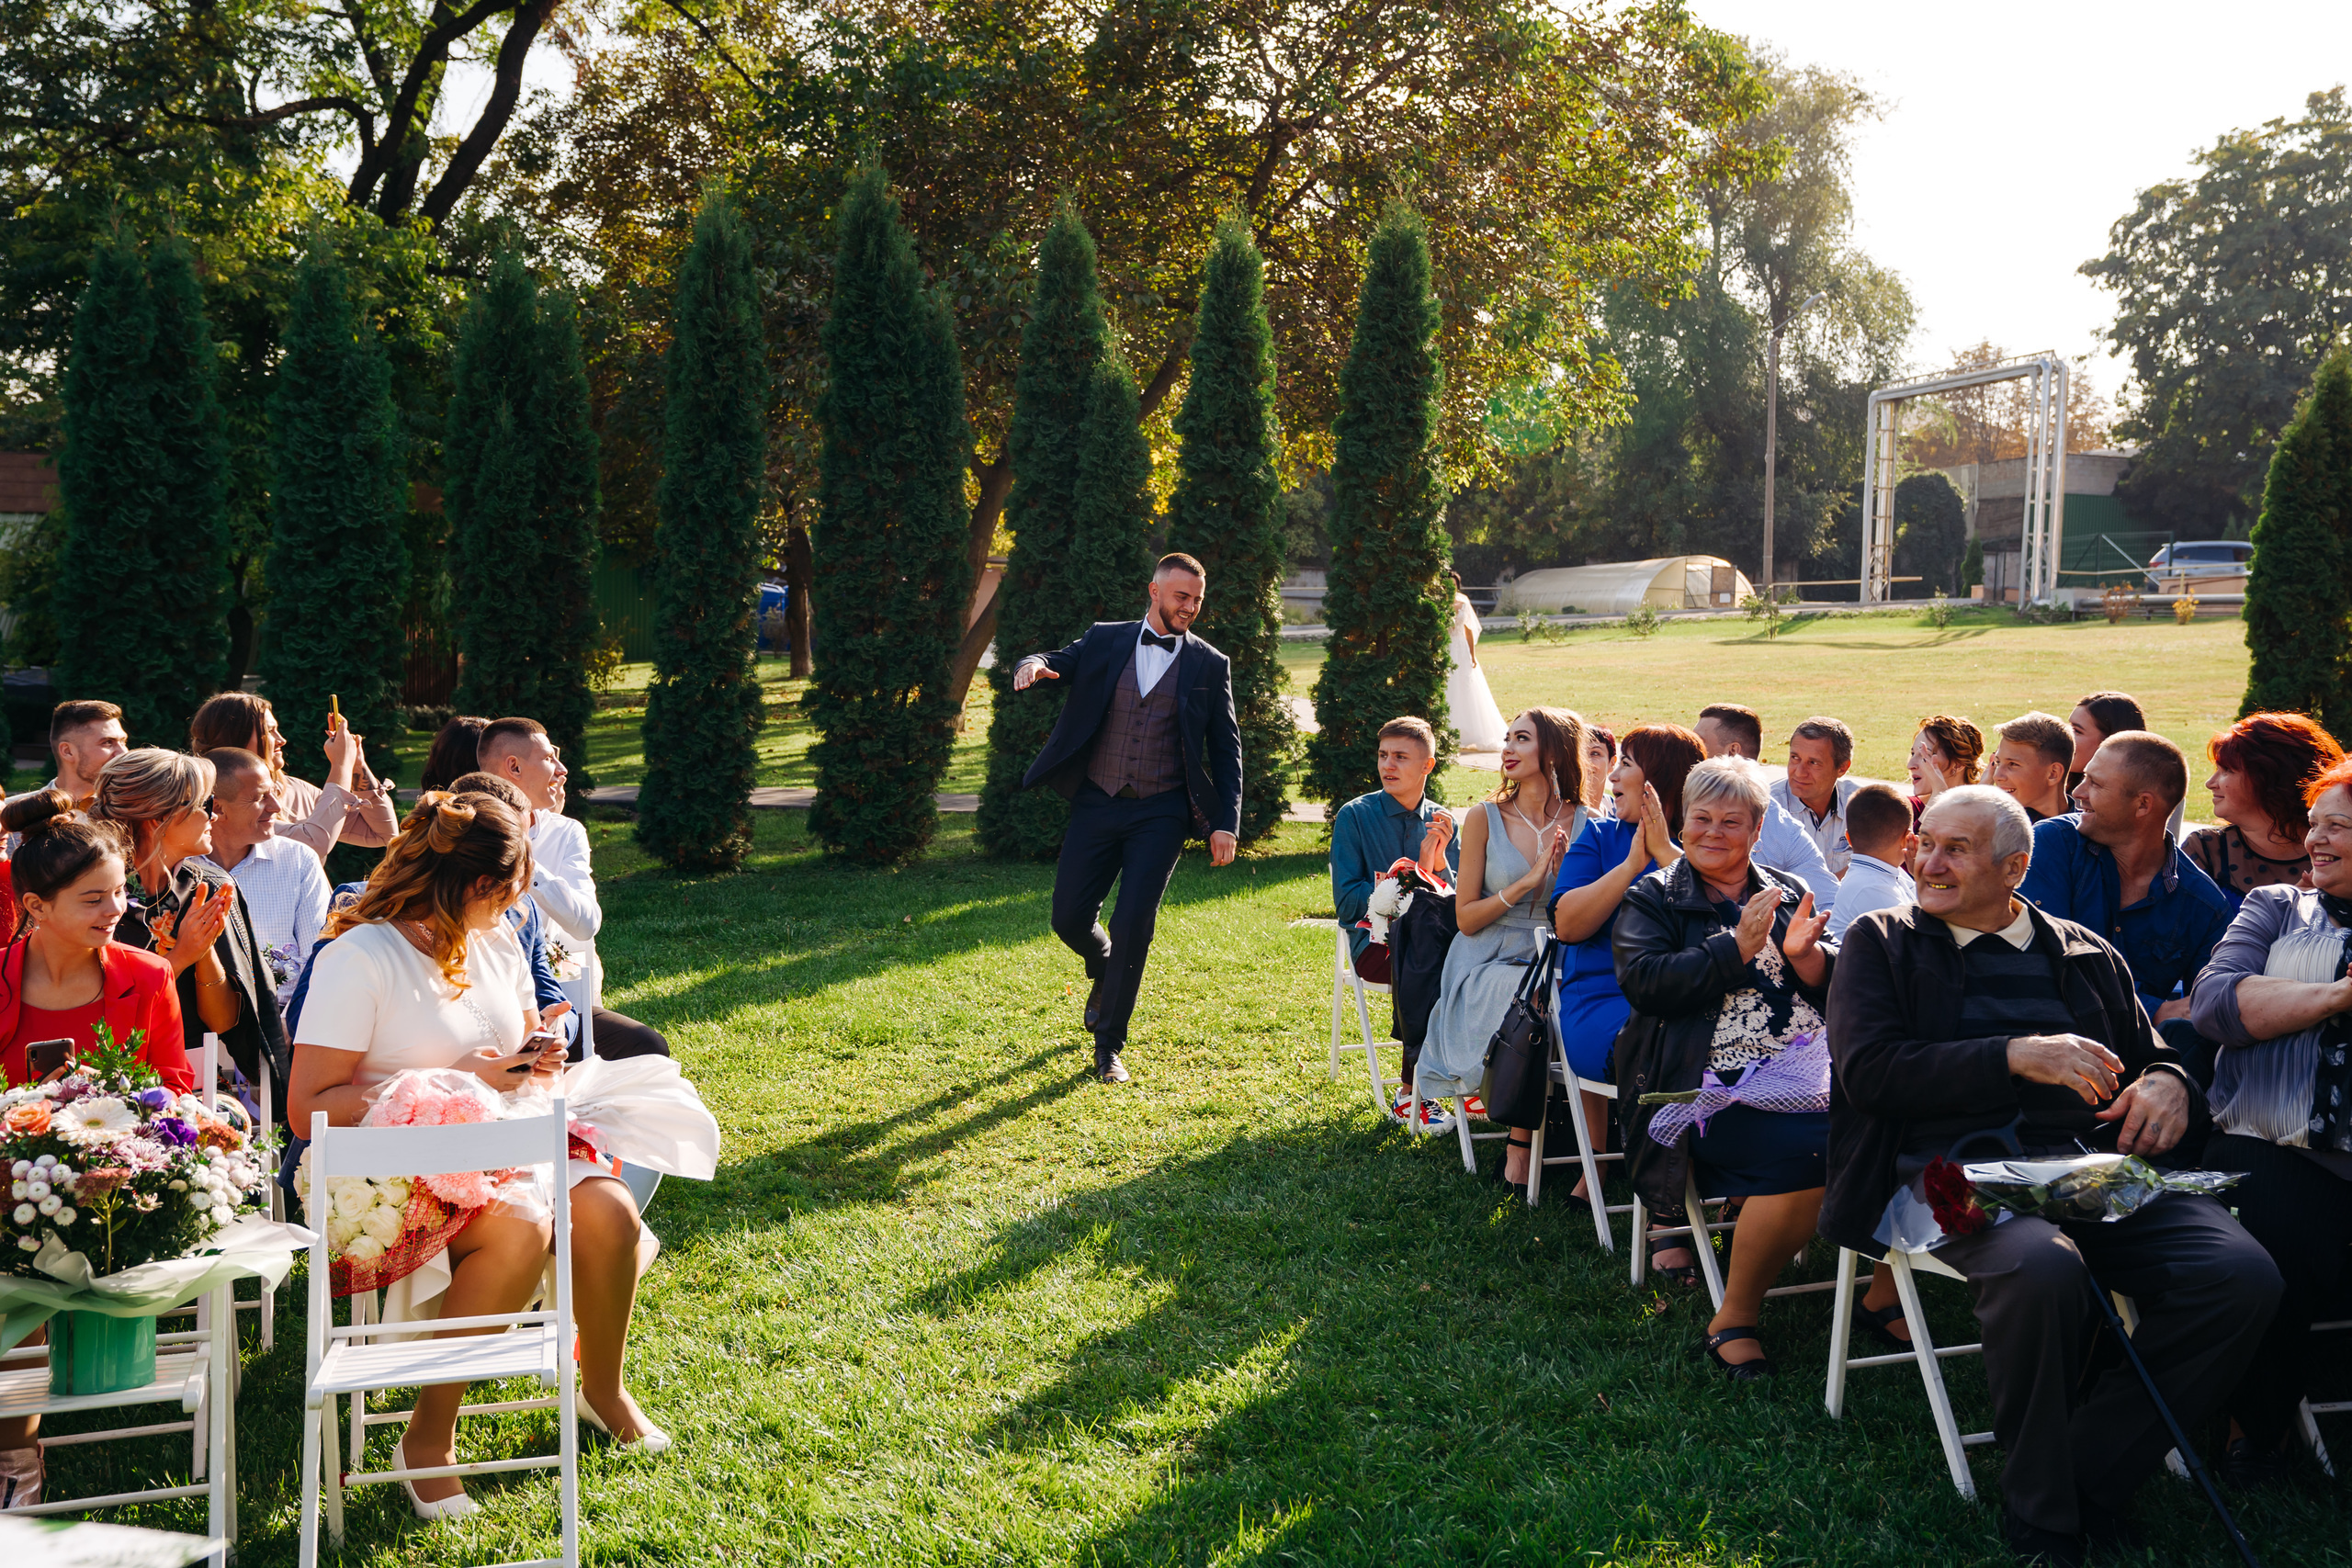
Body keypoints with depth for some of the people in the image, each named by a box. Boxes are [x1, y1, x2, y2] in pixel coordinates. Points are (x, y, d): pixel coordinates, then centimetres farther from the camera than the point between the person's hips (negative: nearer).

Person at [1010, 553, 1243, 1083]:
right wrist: (1032, 665, -25)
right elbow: (1054, 662, 1)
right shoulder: (1105, 641, 7)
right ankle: (1106, 974, 37)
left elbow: (1227, 750, 5)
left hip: (1161, 813, -2)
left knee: (1133, 925, -11)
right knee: (1070, 917, 2)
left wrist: (1227, 823, -4)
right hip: (1098, 803, 2)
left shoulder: (1209, 666, 4)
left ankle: (1109, 1046, 3)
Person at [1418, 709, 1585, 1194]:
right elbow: (1466, 917, -1)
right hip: (1490, 967, -2)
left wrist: (1563, 871, -11)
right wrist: (1525, 883, -13)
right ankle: (1520, 1150, -17)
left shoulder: (1584, 825, 6)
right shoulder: (1486, 819, 2)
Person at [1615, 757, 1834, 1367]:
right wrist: (1738, 946, -10)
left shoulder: (1789, 894, 22)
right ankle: (1734, 1319, -16)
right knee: (1804, 1153, -32)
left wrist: (1803, 954, -4)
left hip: (1808, 1066, 5)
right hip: (1711, 1081, -4)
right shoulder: (1652, 899, 11)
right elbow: (1643, 983, -7)